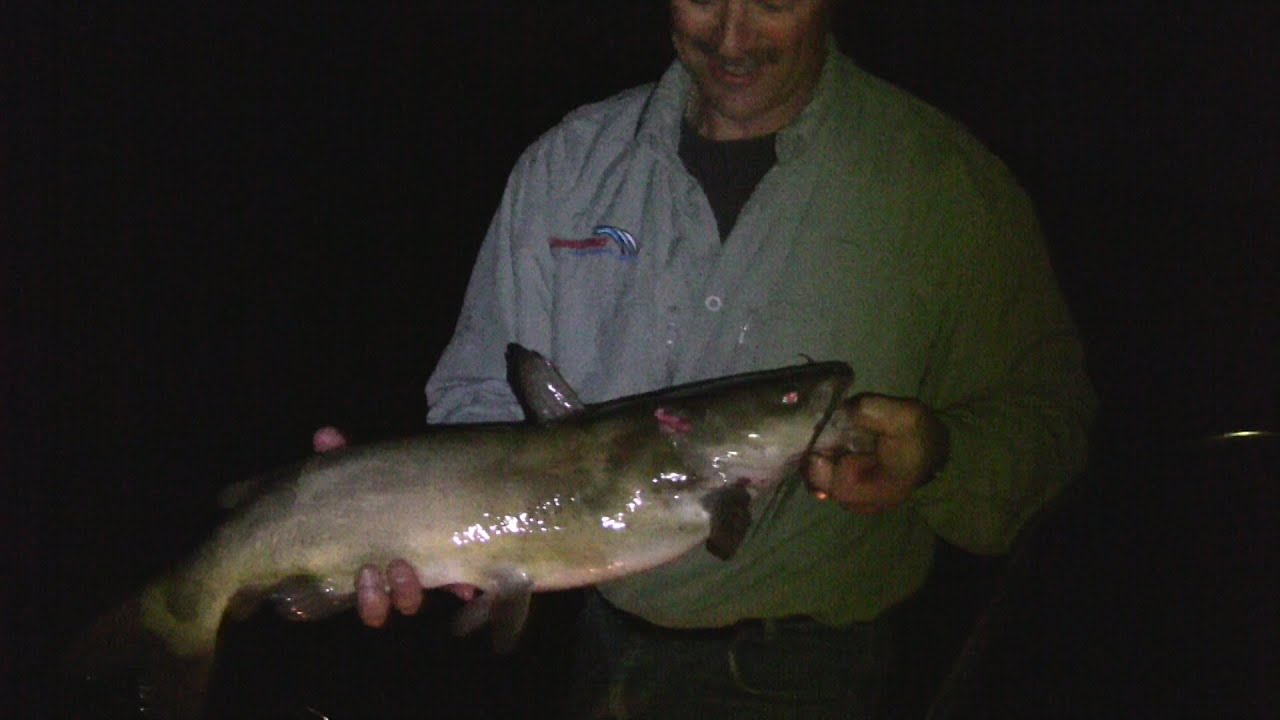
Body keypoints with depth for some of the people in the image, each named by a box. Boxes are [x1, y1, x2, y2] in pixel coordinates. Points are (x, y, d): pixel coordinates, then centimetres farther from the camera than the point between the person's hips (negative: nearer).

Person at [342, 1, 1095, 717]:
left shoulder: (950, 186, -13)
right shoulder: (567, 163, -3)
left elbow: (1043, 414, -8)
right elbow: (488, 392, 0)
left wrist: (936, 457, -29)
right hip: (607, 638, 4)